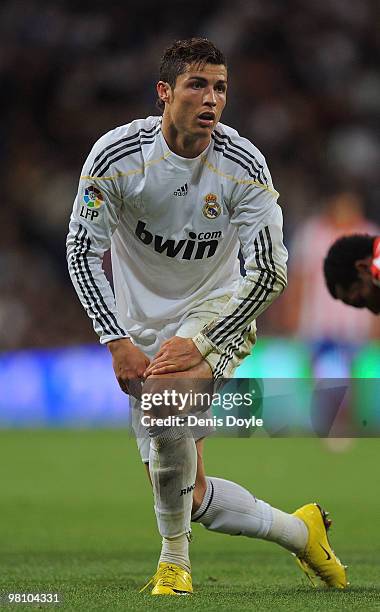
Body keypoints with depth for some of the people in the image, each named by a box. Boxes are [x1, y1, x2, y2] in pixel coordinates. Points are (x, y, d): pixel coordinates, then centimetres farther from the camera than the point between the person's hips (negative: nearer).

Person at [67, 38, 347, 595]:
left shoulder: (244, 166, -14)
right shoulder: (116, 154, -14)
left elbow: (269, 272, -15)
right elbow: (83, 252, -8)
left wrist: (198, 343, -23)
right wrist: (118, 341, -18)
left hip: (218, 309, -2)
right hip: (143, 325, 2)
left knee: (166, 392, -36)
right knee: (188, 496, 0)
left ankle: (175, 560, -18)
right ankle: (299, 532, 25)